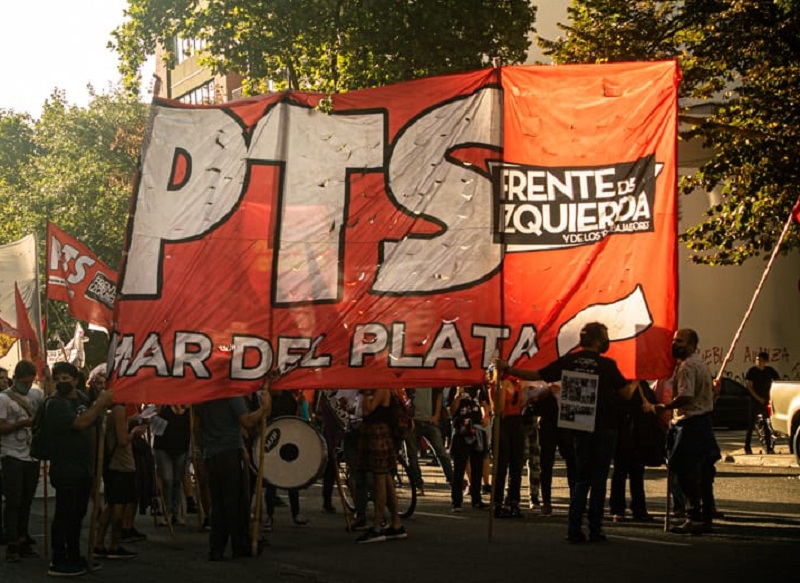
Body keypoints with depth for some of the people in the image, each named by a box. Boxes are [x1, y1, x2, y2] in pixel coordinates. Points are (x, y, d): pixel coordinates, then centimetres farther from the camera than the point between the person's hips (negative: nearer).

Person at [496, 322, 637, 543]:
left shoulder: (568, 361, -2)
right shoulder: (607, 365, -9)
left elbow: (535, 375, -1)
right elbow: (626, 393, -4)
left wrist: (507, 369, 7)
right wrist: (635, 384, 18)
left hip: (580, 427, 3)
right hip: (605, 428, -3)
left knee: (581, 477, 11)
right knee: (599, 479, 4)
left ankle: (574, 529, 1)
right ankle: (595, 530, 3)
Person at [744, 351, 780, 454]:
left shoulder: (770, 371, 3)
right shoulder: (752, 371, -4)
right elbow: (749, 387, -7)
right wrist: (758, 398, -15)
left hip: (766, 400, 3)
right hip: (755, 401, -3)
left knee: (767, 426, 2)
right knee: (751, 424, -3)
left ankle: (769, 448, 7)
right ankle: (747, 447, 3)